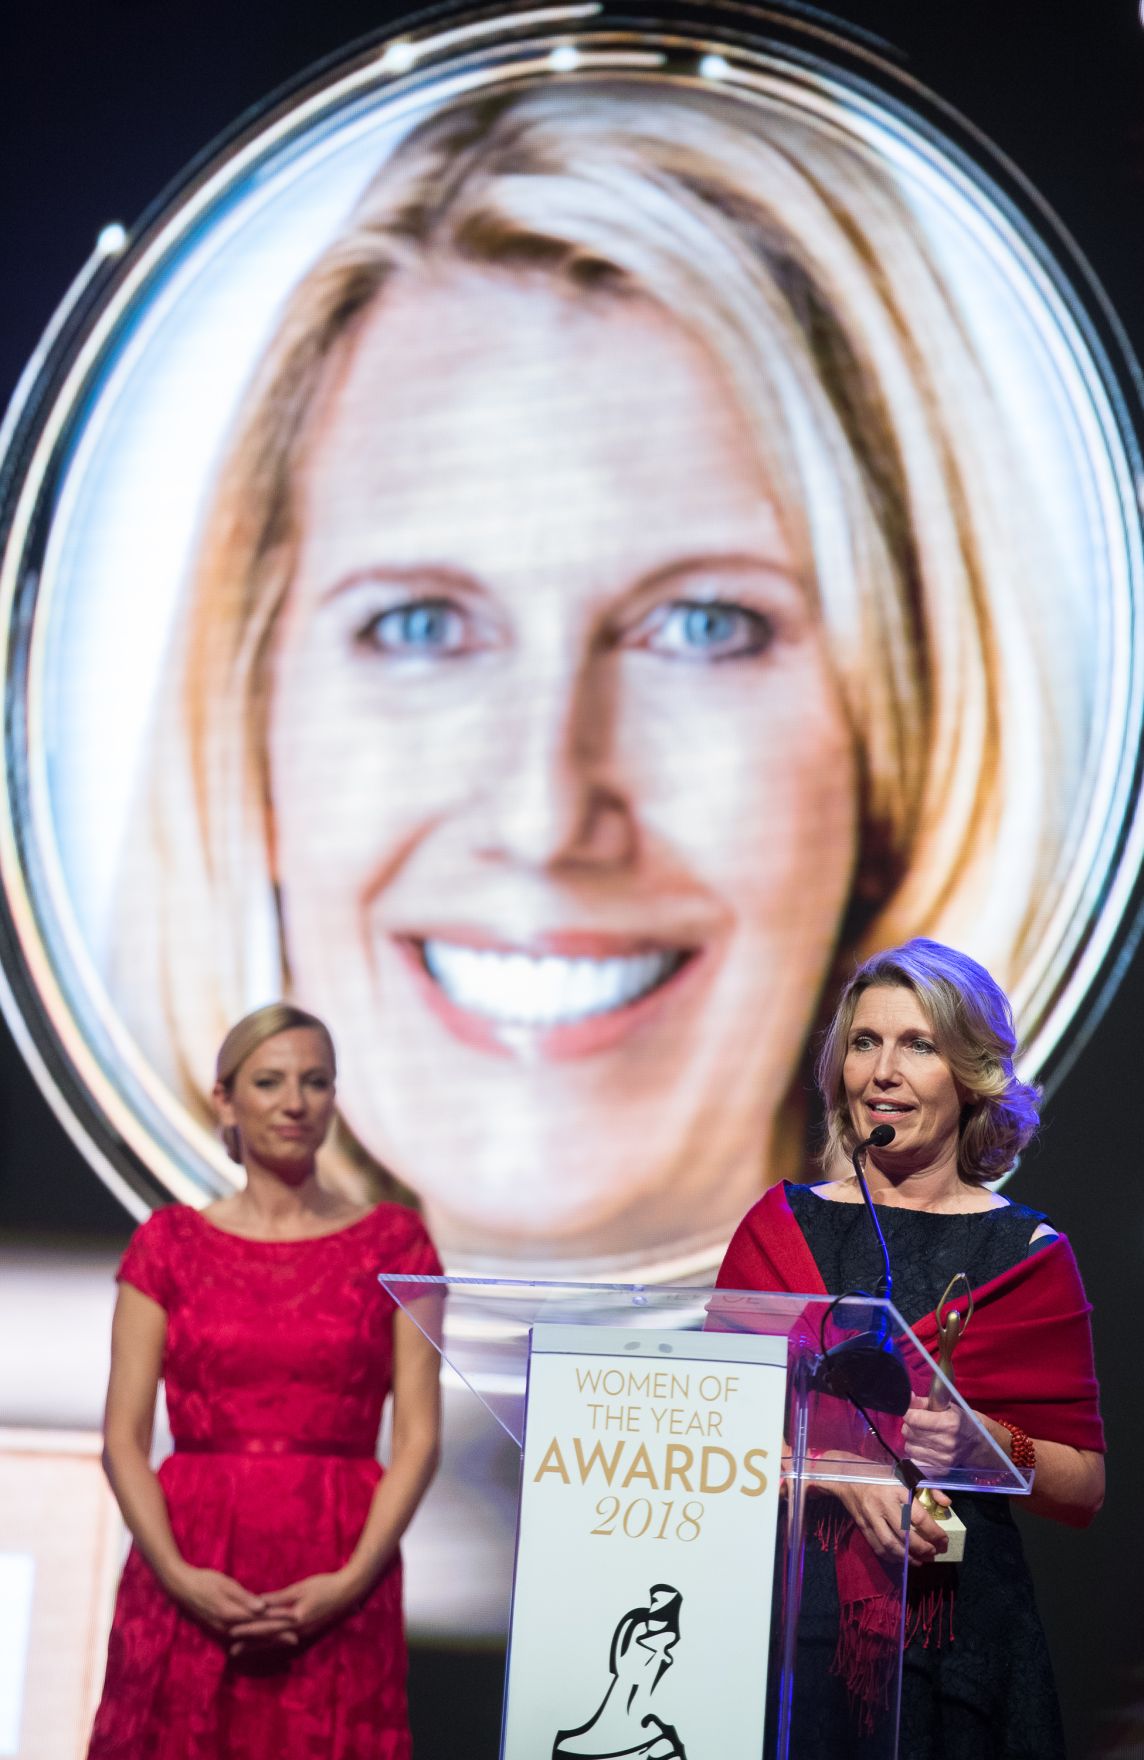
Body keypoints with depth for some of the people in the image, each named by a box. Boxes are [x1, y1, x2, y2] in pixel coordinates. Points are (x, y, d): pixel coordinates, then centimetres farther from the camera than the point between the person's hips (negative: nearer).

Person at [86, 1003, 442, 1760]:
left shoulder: (393, 1243, 5)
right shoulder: (170, 1243, 7)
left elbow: (418, 1438, 0)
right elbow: (123, 1438, 2)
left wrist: (353, 1578, -12)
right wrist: (177, 1574, -12)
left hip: (336, 1600, 0)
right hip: (188, 1587, 1)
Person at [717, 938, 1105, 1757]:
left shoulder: (1027, 1252, 3)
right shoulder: (780, 1227, 6)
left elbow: (1085, 1490, 2)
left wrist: (983, 1443, -16)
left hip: (957, 1621, -1)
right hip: (789, 1608, 1)